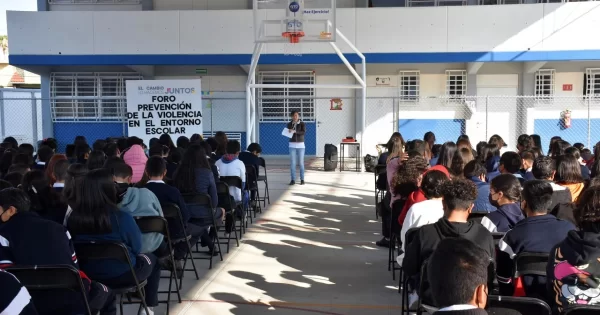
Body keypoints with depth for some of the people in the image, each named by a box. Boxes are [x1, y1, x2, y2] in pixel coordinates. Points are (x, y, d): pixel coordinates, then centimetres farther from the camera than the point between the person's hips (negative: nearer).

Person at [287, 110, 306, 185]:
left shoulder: (302, 123, -3)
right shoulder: (289, 124, 5)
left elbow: (304, 132, -18)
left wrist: (295, 131, -31)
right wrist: (289, 132, -18)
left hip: (300, 145, -2)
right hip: (292, 145, 2)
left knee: (301, 162, 0)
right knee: (292, 163, -2)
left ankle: (302, 179, 8)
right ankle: (293, 180, 4)